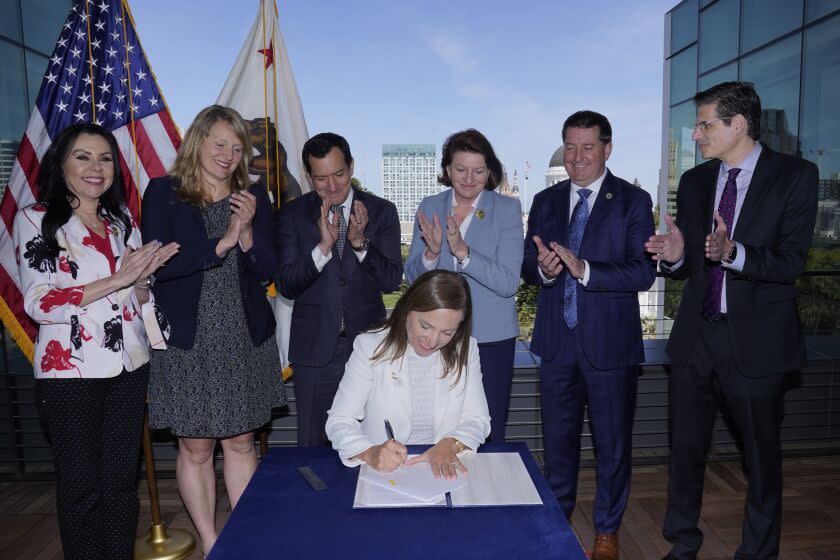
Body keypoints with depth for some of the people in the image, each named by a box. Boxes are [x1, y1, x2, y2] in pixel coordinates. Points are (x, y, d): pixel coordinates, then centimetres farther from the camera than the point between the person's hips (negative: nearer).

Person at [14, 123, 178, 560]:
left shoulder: (122, 221, 10)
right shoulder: (35, 219, -3)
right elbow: (38, 303, -14)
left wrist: (142, 277, -9)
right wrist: (116, 280, -20)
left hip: (129, 368, 4)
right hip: (70, 373, -4)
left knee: (122, 481, 13)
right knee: (82, 486, 8)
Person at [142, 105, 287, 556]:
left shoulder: (253, 197, 5)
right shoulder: (163, 193, -1)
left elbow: (266, 270, 1)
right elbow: (156, 263, -12)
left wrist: (247, 231, -15)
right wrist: (221, 245, -16)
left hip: (245, 337, 2)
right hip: (187, 339, -2)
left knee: (241, 442, 12)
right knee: (195, 448, 9)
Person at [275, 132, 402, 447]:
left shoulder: (381, 211, -1)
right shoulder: (293, 215, -1)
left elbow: (392, 281, -6)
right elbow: (285, 286, -8)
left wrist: (360, 242, -23)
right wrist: (323, 246, -23)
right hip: (314, 349, 0)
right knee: (313, 445, 13)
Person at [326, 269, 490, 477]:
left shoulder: (466, 351, 1)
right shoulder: (370, 347, -7)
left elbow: (478, 419, 2)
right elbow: (339, 421, -9)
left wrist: (451, 444, -18)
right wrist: (369, 452, -28)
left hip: (444, 470, 2)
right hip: (382, 470, -1)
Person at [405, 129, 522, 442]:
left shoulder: (507, 209, -5)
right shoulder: (430, 207, 4)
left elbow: (508, 283, -14)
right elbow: (412, 277, 4)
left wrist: (463, 252, -25)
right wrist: (431, 252, -16)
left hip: (491, 338, -2)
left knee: (489, 433, 8)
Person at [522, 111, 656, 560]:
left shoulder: (633, 201, -5)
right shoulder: (545, 201, 6)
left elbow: (644, 273, -15)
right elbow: (527, 269, 4)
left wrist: (584, 269, -28)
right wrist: (542, 267, -19)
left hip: (610, 342, -3)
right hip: (557, 341, 3)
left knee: (613, 443, 12)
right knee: (558, 438, 17)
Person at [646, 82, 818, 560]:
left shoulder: (796, 176, -6)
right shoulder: (694, 181, 7)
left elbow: (792, 263, -14)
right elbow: (689, 265, 10)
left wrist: (733, 252, -30)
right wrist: (676, 255, -12)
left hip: (757, 341, -4)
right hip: (695, 336, 4)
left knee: (763, 456, 12)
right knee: (686, 449, 13)